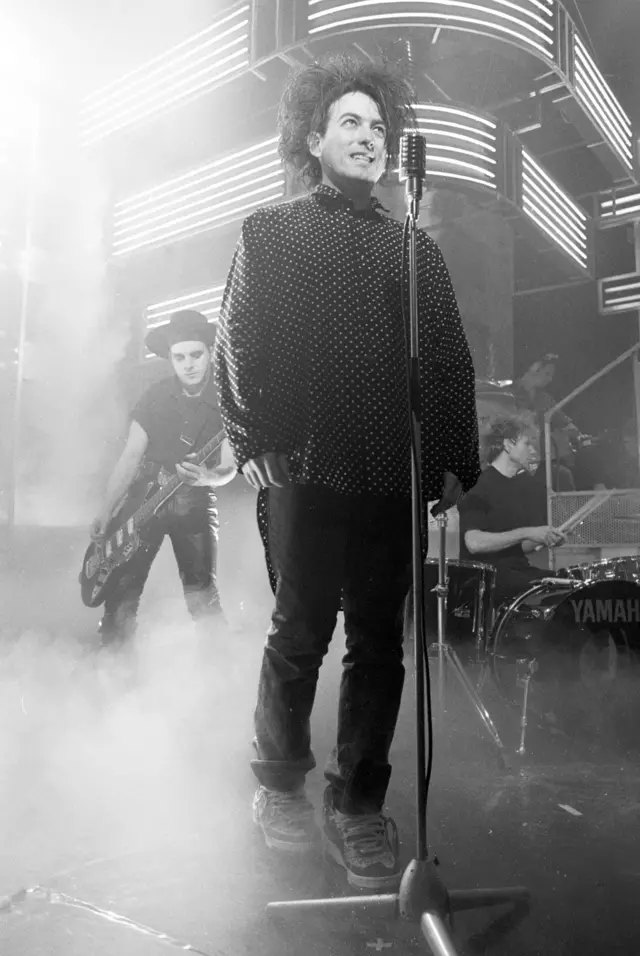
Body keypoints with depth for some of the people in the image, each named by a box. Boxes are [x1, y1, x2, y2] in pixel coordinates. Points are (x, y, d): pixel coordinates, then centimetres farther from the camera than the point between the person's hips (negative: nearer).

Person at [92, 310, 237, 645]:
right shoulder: (156, 396, -3)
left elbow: (229, 467, -7)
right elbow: (131, 455, -2)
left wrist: (209, 477, -30)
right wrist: (106, 511, -10)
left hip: (195, 500, -1)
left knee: (203, 596, -9)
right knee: (122, 590, -1)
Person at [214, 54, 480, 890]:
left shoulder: (416, 249, 17)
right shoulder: (271, 234, 10)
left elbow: (451, 362, 12)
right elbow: (238, 345, 2)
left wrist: (456, 460, 3)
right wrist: (252, 443, -8)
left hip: (396, 481, 3)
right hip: (307, 475, -3)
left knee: (379, 647, 6)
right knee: (301, 637, 6)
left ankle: (359, 807, 20)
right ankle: (278, 784, 26)